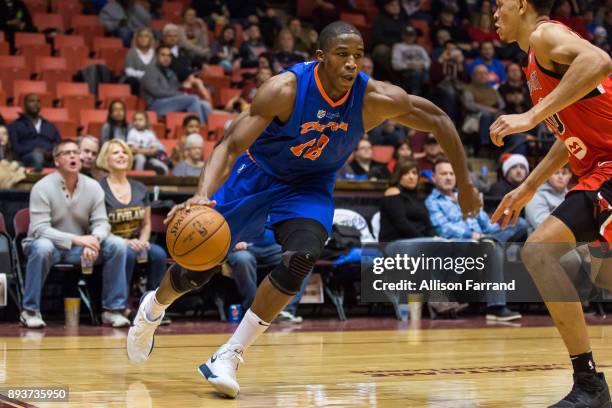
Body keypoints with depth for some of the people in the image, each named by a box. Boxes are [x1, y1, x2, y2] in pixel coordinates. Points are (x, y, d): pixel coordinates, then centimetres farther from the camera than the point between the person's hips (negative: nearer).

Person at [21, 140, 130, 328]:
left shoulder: (93, 186, -2)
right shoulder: (42, 187, -14)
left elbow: (101, 222, -4)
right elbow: (39, 229, -21)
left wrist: (93, 241, -29)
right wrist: (76, 239, -31)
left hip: (79, 248, 4)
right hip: (50, 244, -4)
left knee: (117, 245, -18)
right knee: (42, 247, -39)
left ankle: (113, 309, -11)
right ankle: (30, 310, -23)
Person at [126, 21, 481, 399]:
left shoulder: (376, 99, -23)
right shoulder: (286, 89, -30)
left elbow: (439, 120, -8)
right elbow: (231, 145, -31)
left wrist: (465, 184, -5)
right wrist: (203, 195, -48)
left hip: (310, 187, 2)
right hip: (257, 175, -2)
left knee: (301, 258, -27)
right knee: (198, 268, 4)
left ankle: (228, 358, -14)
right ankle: (152, 309, 41)